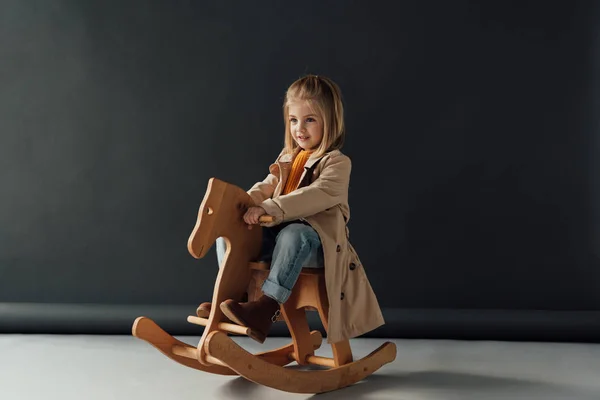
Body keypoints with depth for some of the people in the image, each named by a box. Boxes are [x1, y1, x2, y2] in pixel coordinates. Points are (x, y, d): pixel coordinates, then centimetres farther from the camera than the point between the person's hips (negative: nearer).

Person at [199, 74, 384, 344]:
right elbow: (267, 186, 14)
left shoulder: (337, 162, -8)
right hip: (279, 232, 8)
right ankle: (232, 293, -6)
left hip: (316, 239, -7)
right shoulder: (287, 159, 18)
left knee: (293, 235, -41)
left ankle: (267, 308, -44)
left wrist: (269, 208, -34)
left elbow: (318, 195, -24)